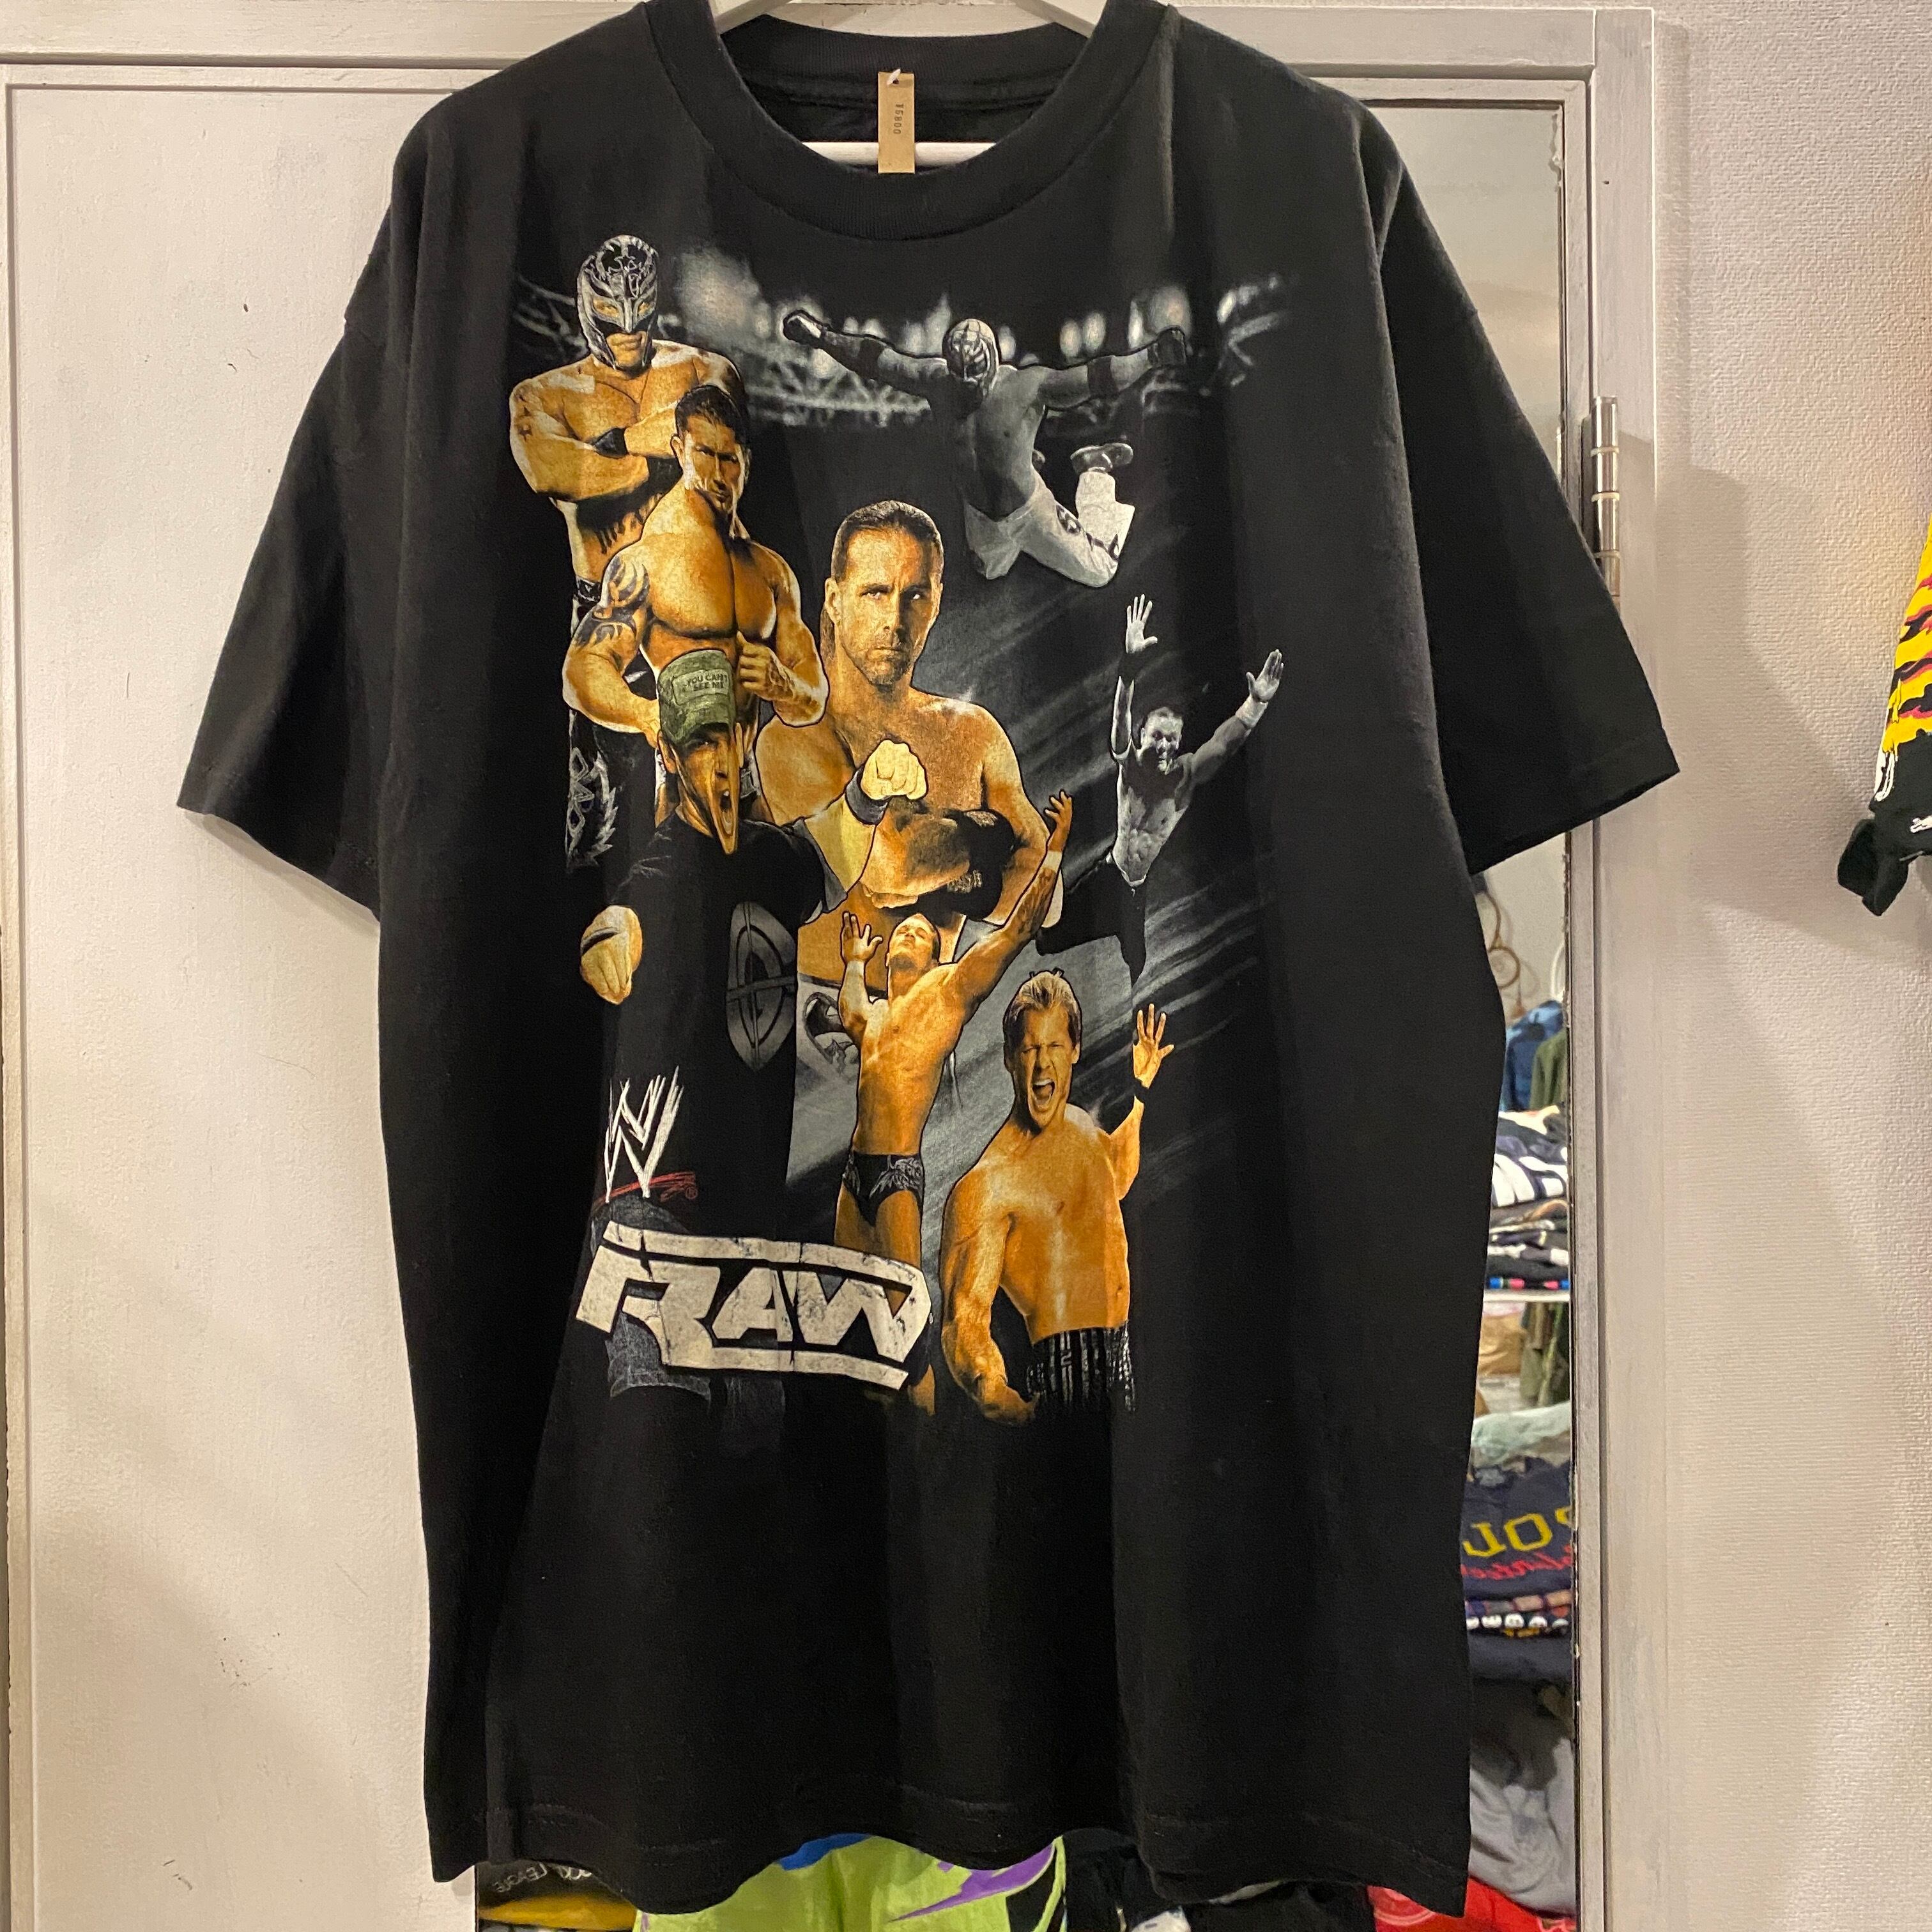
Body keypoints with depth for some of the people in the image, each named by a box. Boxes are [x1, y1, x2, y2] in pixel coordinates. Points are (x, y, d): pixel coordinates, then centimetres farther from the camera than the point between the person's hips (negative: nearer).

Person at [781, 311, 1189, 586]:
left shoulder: (1027, 385, -29)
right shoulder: (936, 381, -19)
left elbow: (1091, 378, -33)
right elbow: (879, 359, -11)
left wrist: (1151, 357, -44)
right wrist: (822, 336, -11)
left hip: (1029, 509, -4)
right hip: (980, 518, 4)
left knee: (1098, 571, 9)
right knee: (991, 571, 34)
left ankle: (1094, 469, 32)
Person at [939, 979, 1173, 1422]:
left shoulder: (1082, 1124, 8)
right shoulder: (988, 1183, -18)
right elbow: (963, 1316, -22)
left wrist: (1140, 1087, 30)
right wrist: (990, 1388, -37)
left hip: (1123, 1355, 8)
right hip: (1063, 1371, -7)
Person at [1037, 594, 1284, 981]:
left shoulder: (1188, 772, -12)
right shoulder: (1129, 764, -15)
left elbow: (1226, 740, -23)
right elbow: (1121, 719, -31)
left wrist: (1256, 703, -41)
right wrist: (1129, 669, -48)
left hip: (1156, 887, 1)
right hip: (1113, 874, -1)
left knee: (1148, 971, 8)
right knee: (1053, 935, 3)